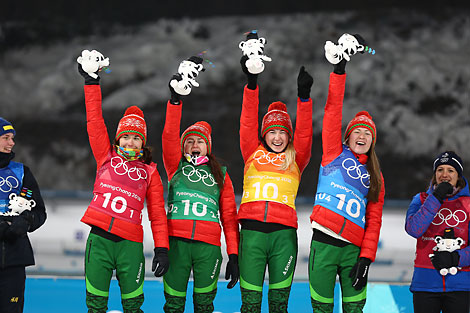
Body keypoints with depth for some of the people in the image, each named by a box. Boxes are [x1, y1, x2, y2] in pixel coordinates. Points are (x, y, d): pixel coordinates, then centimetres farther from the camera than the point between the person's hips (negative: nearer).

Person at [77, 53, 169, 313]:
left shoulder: (149, 172, 13)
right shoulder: (107, 157, 13)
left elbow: (157, 213, 10)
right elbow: (95, 121, 8)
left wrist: (161, 248, 0)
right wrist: (91, 82, 4)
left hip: (130, 242, 0)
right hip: (99, 238, 0)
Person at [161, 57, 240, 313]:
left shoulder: (220, 175, 18)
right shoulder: (176, 167, 15)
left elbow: (229, 216, 12)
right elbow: (169, 135, -1)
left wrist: (233, 255, 3)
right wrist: (176, 97, -12)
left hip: (209, 244, 1)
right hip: (177, 241, -1)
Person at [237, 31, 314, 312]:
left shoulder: (296, 160, 12)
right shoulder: (253, 154, 13)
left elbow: (304, 134, 0)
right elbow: (248, 123, 5)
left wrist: (304, 96, -13)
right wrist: (252, 82, -6)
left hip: (284, 231, 0)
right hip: (252, 229, 0)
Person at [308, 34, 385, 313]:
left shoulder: (375, 177, 16)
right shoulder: (335, 153, 11)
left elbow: (374, 222, 10)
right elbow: (333, 109, 2)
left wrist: (366, 258, -3)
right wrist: (340, 67, -5)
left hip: (354, 248, 2)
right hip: (324, 243, -2)